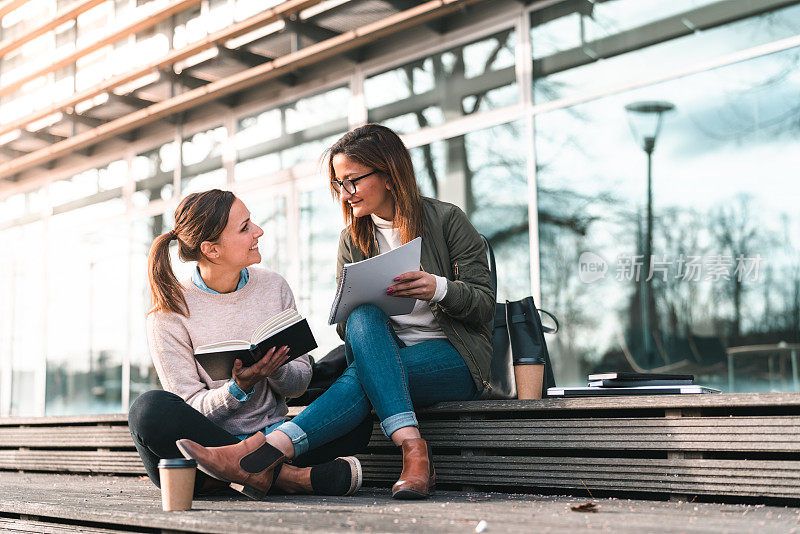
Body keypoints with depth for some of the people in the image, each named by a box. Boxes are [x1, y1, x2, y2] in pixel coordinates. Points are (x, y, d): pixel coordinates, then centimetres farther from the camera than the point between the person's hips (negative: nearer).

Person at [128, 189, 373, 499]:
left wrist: (276, 370, -18)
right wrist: (240, 388, -27)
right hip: (207, 439, -2)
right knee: (151, 408, -34)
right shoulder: (170, 314, -7)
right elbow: (192, 409, -8)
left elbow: (301, 381, 6)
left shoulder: (273, 287, 4)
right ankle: (284, 474, -28)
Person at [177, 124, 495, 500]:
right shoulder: (353, 240, 11)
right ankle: (411, 448, -43)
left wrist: (438, 288, -24)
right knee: (363, 317, -33)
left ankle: (264, 454, -40)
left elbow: (485, 304, -4)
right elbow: (347, 326, 10)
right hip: (385, 357, 4)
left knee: (362, 377, -34)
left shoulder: (446, 220, -2)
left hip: (456, 359, -3)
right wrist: (350, 313, -15)